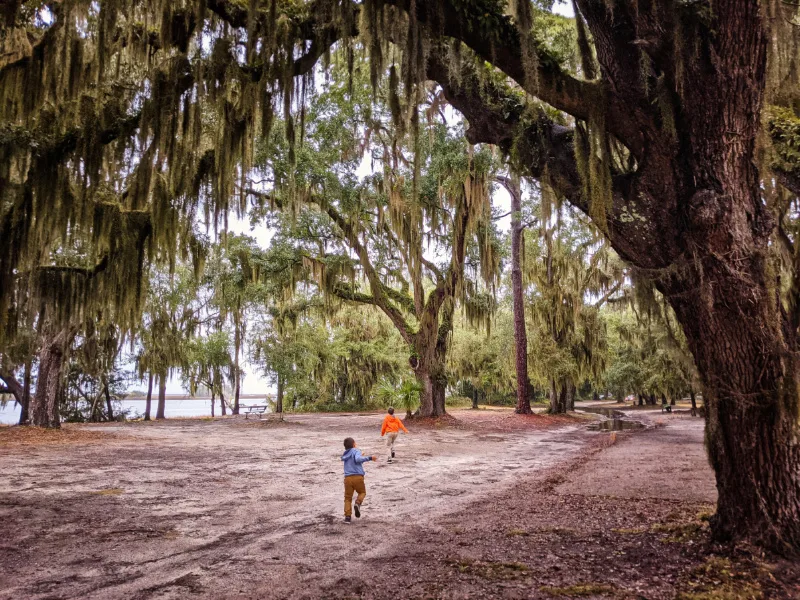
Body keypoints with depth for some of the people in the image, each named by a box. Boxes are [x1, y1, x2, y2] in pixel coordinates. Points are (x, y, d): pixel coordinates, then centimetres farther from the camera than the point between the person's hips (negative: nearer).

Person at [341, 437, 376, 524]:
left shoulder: (345, 455, 19)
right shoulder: (356, 451, 1)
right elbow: (358, 459, -19)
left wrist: (362, 459, 29)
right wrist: (369, 458, -20)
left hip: (347, 478, 4)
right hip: (358, 477, -4)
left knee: (348, 498, 9)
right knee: (362, 492, 19)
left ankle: (347, 516, -3)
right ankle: (357, 503, -8)